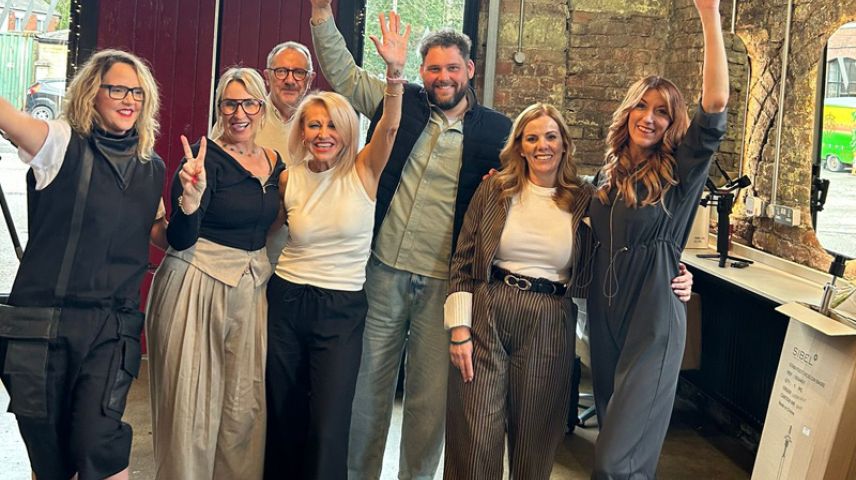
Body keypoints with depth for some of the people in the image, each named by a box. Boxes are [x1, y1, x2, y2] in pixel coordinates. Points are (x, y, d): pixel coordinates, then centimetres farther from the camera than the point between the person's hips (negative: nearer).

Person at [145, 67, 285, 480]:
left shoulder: (273, 162, 8)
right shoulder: (206, 156, -11)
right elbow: (180, 240, -18)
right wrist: (191, 195, -34)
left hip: (251, 287, 6)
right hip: (198, 286, -6)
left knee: (244, 403, 9)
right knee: (191, 401, 2)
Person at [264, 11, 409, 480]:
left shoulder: (363, 172, -5)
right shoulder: (289, 179, 2)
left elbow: (389, 126, -24)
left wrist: (395, 73, -38)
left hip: (343, 309, -2)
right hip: (286, 301, 3)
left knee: (329, 428, -5)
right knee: (283, 419, 13)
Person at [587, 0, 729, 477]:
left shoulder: (678, 172, -6)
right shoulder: (608, 174, 9)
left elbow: (716, 105, -20)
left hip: (653, 321, -6)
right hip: (604, 313, 6)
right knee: (615, 433, 18)